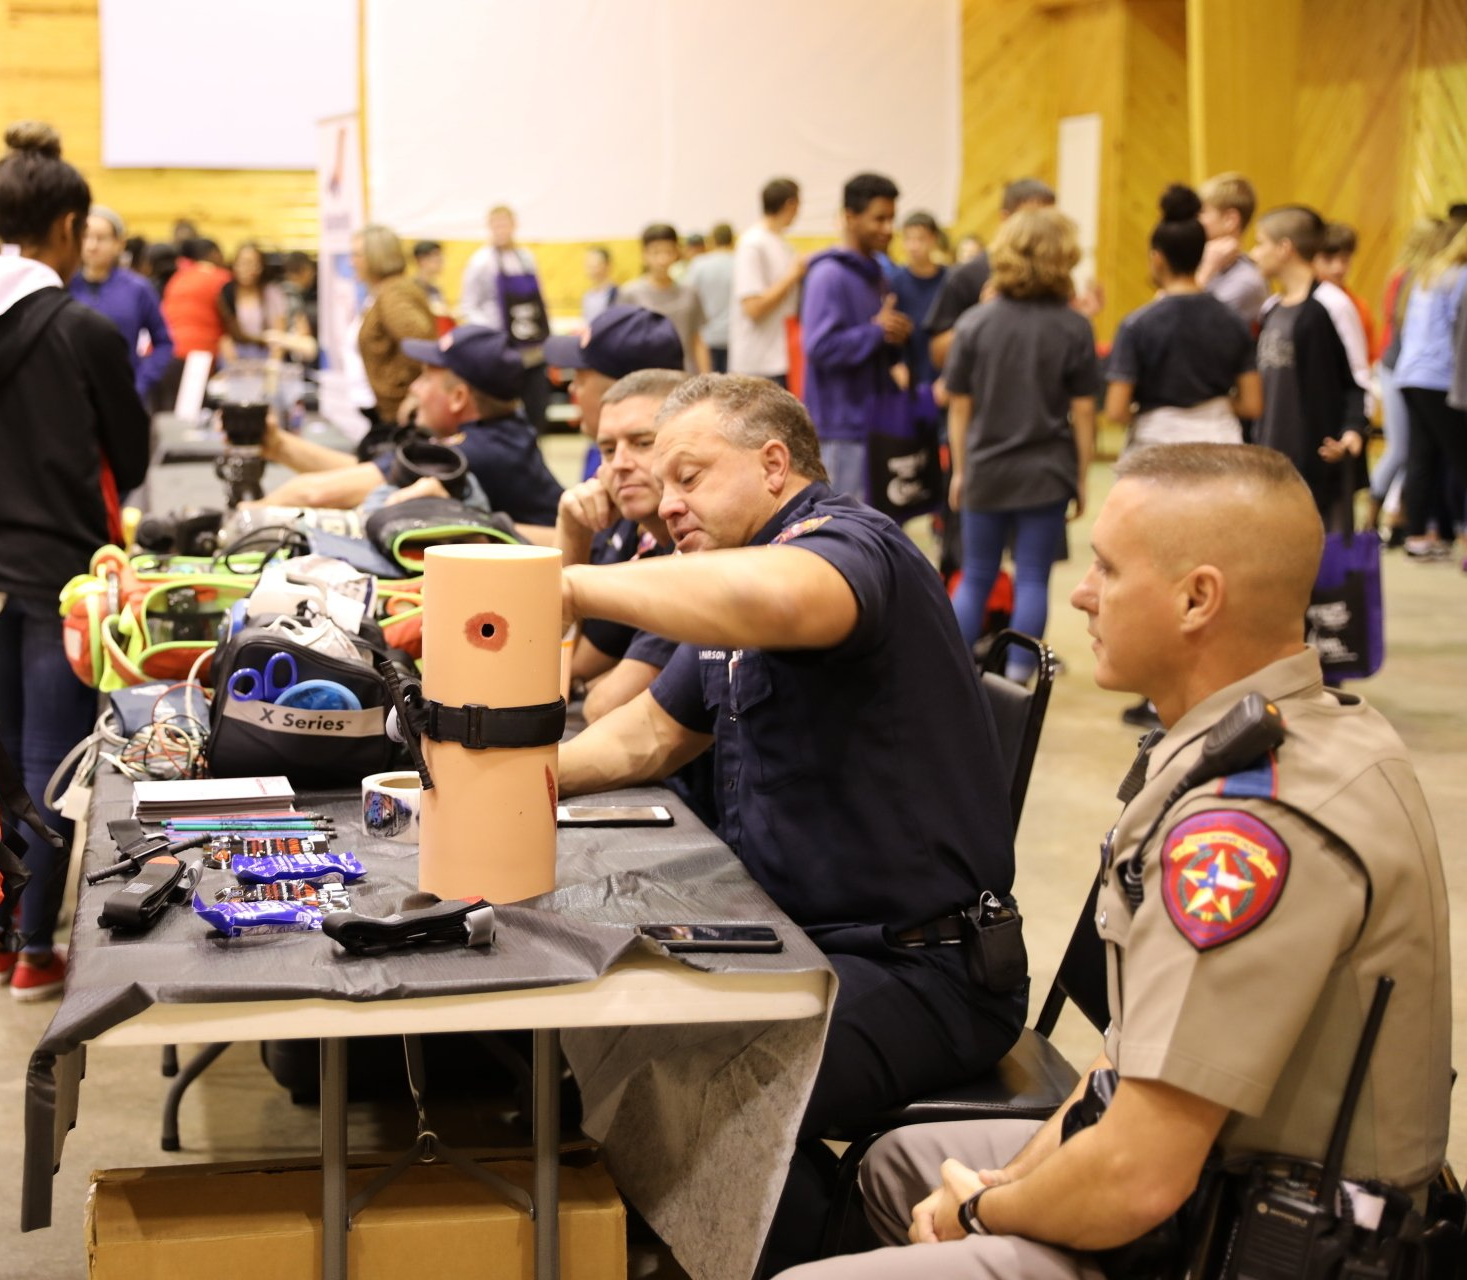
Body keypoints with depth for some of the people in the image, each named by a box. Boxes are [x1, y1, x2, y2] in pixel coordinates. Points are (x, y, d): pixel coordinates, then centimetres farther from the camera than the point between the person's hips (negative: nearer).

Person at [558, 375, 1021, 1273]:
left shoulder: (846, 540, -14)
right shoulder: (730, 587, 17)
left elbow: (780, 599, -40)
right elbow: (648, 735, 26)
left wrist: (564, 585, -34)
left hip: (923, 971, -10)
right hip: (800, 937, 10)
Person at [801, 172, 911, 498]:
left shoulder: (875, 273, 16)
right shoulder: (829, 275, -12)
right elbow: (821, 347, -22)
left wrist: (896, 336, 1)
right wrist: (877, 331, -15)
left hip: (873, 420, 9)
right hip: (842, 426, -9)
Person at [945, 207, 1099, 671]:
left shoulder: (975, 322, -3)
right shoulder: (1073, 327, -6)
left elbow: (959, 407, 1)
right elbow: (1082, 412, -4)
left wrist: (960, 470, 11)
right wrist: (1081, 476, 6)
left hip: (986, 471, 2)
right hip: (1047, 474, -1)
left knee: (974, 579, 13)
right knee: (1032, 581, 6)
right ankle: (1016, 678, 5)